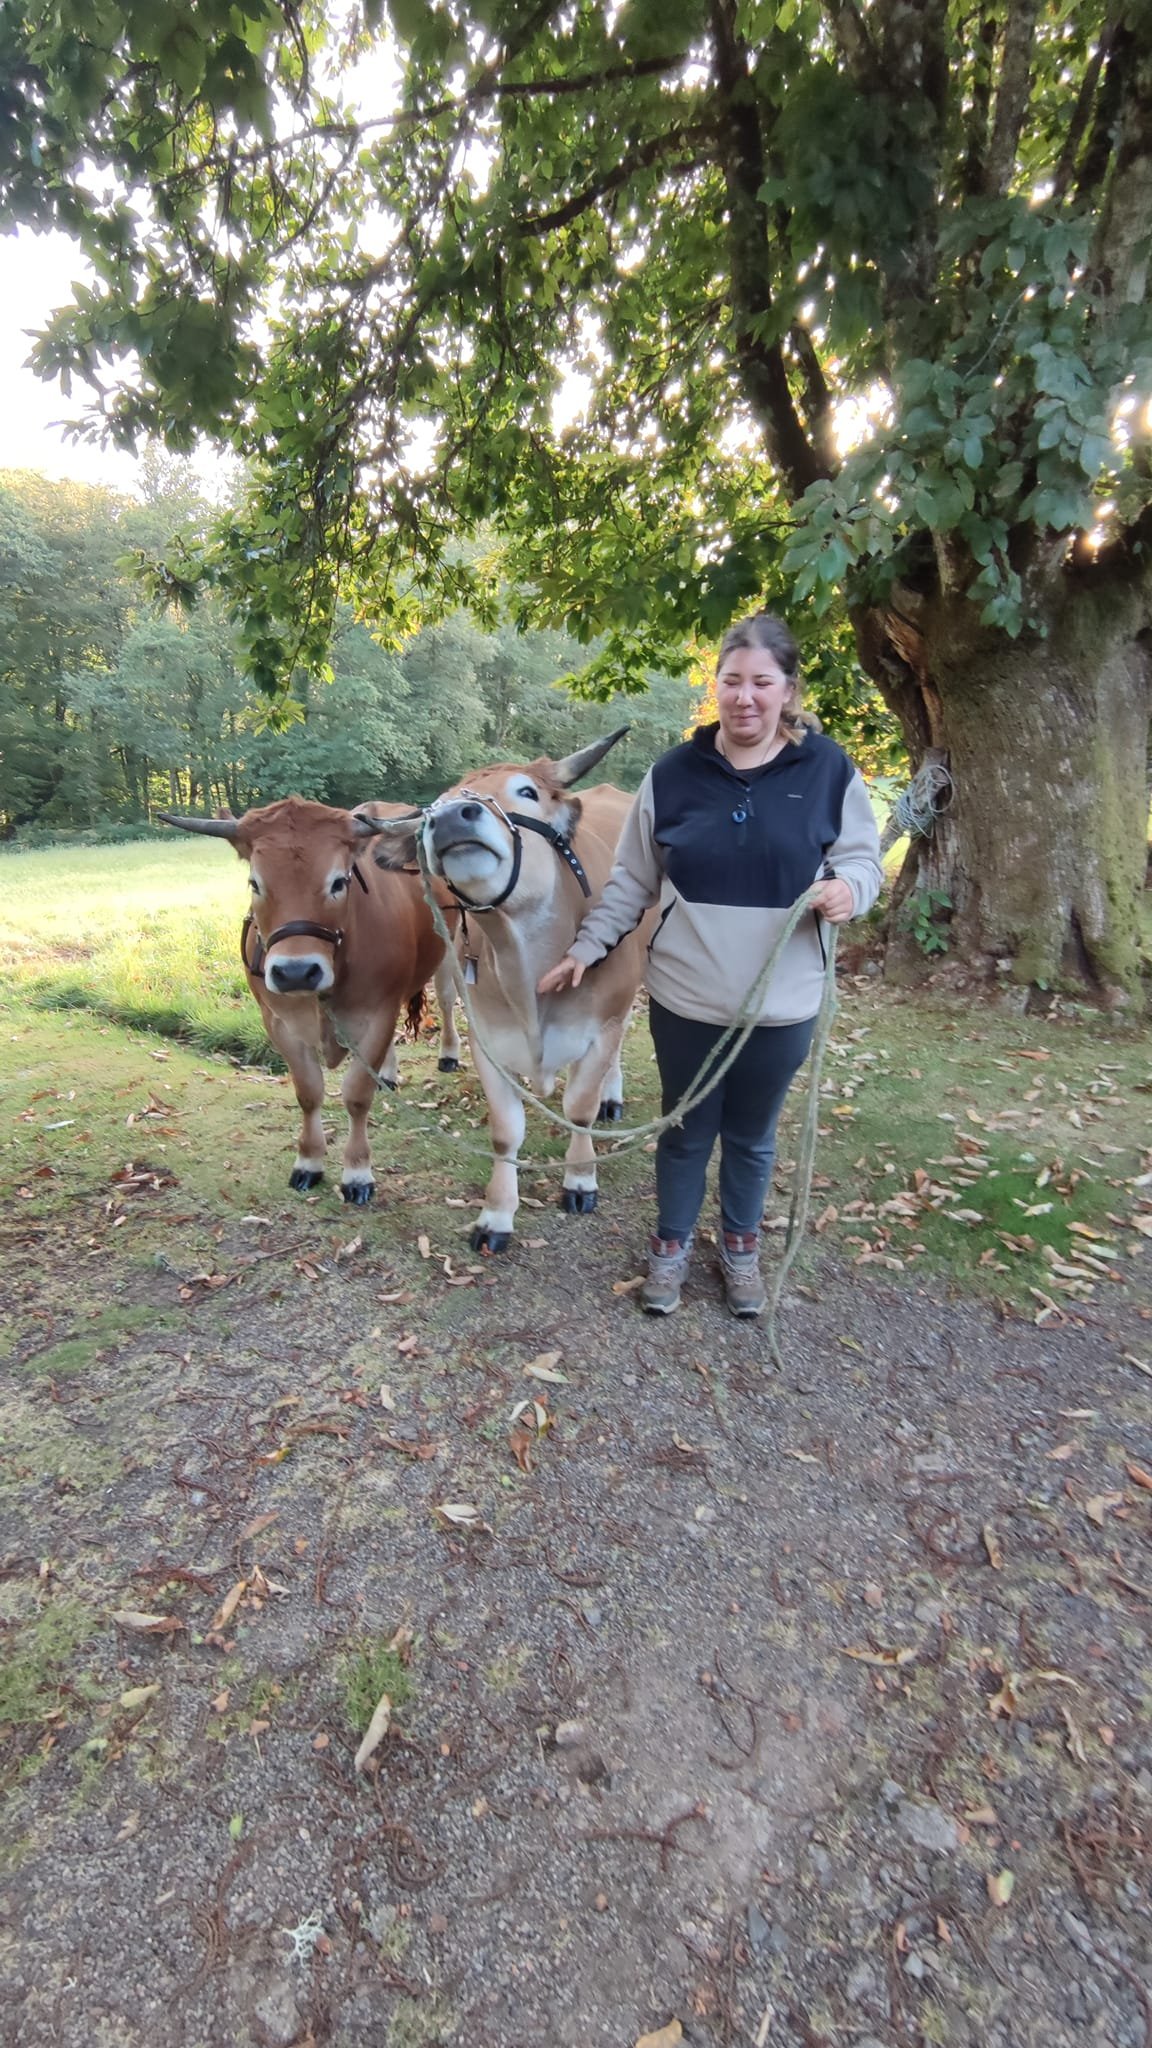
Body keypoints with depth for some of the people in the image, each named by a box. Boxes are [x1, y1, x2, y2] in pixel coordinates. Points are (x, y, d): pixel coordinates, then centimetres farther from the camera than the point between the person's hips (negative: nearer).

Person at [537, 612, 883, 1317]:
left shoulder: (829, 769, -4)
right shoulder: (674, 772, -2)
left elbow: (863, 860, 3)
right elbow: (632, 880, 4)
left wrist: (849, 887, -19)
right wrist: (586, 948, 0)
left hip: (783, 1004, 0)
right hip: (684, 998, 0)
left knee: (752, 1136, 18)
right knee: (687, 1132, 15)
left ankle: (741, 1248, 42)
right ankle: (672, 1246, 37)